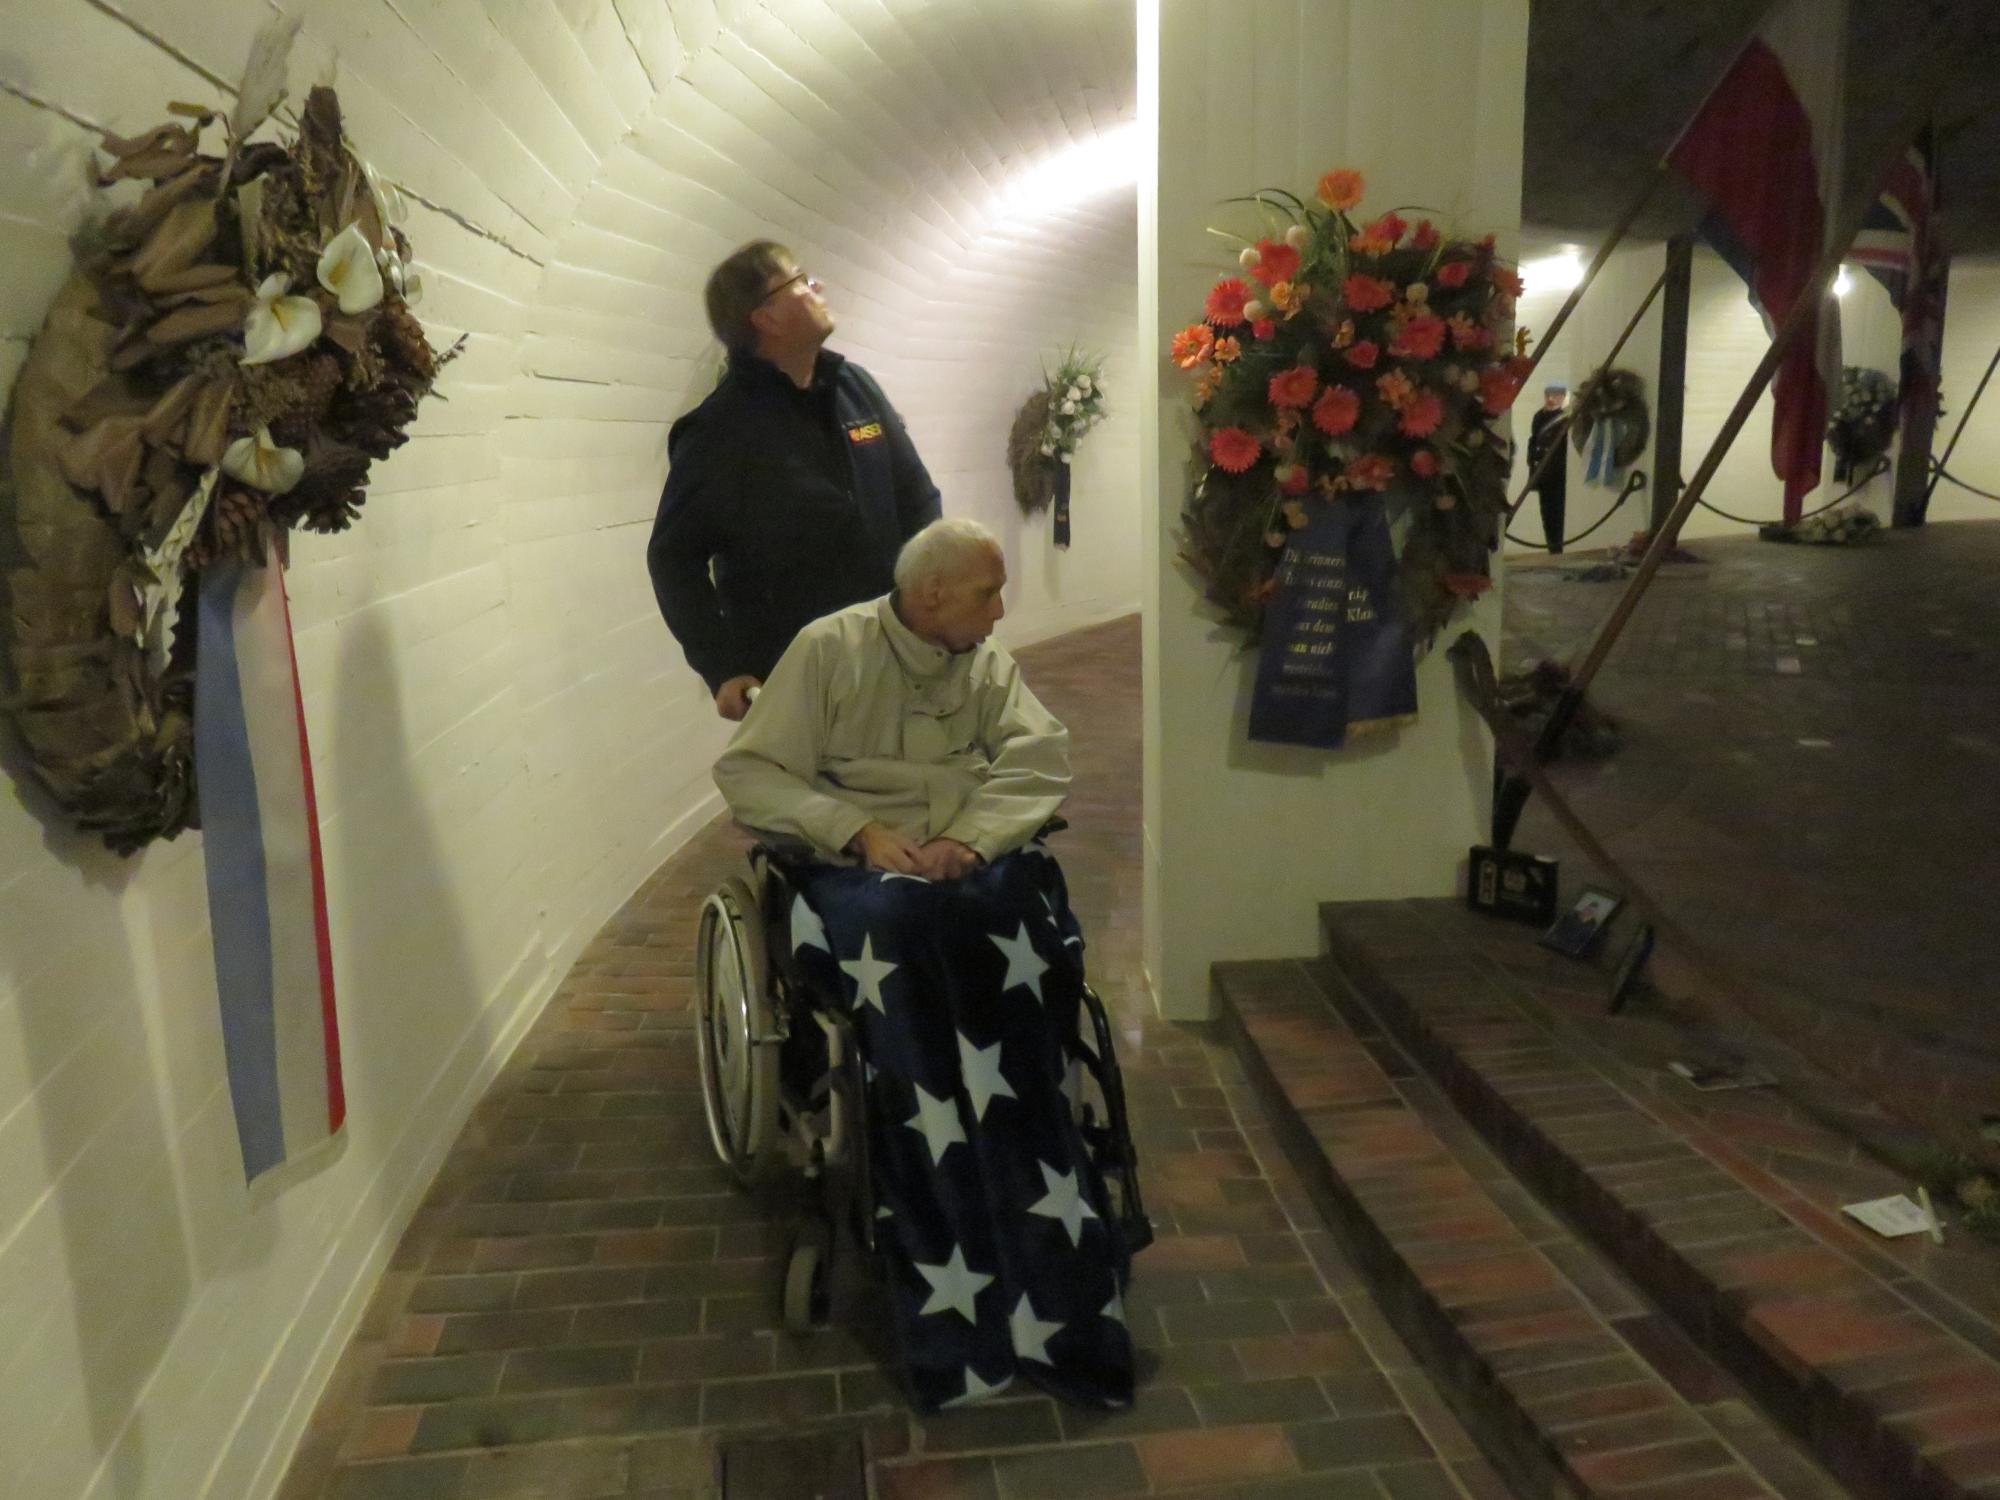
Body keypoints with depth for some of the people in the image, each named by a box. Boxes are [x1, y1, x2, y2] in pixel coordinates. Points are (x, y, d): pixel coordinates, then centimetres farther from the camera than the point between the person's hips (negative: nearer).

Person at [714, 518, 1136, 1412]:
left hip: (974, 863, 3)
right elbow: (747, 774, -3)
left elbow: (1039, 762, 0)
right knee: (904, 930, -36)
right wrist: (862, 832, -17)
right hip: (860, 869, -3)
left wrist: (973, 838, -19)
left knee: (1028, 910, -31)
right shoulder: (829, 649, 3)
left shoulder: (989, 665, 14)